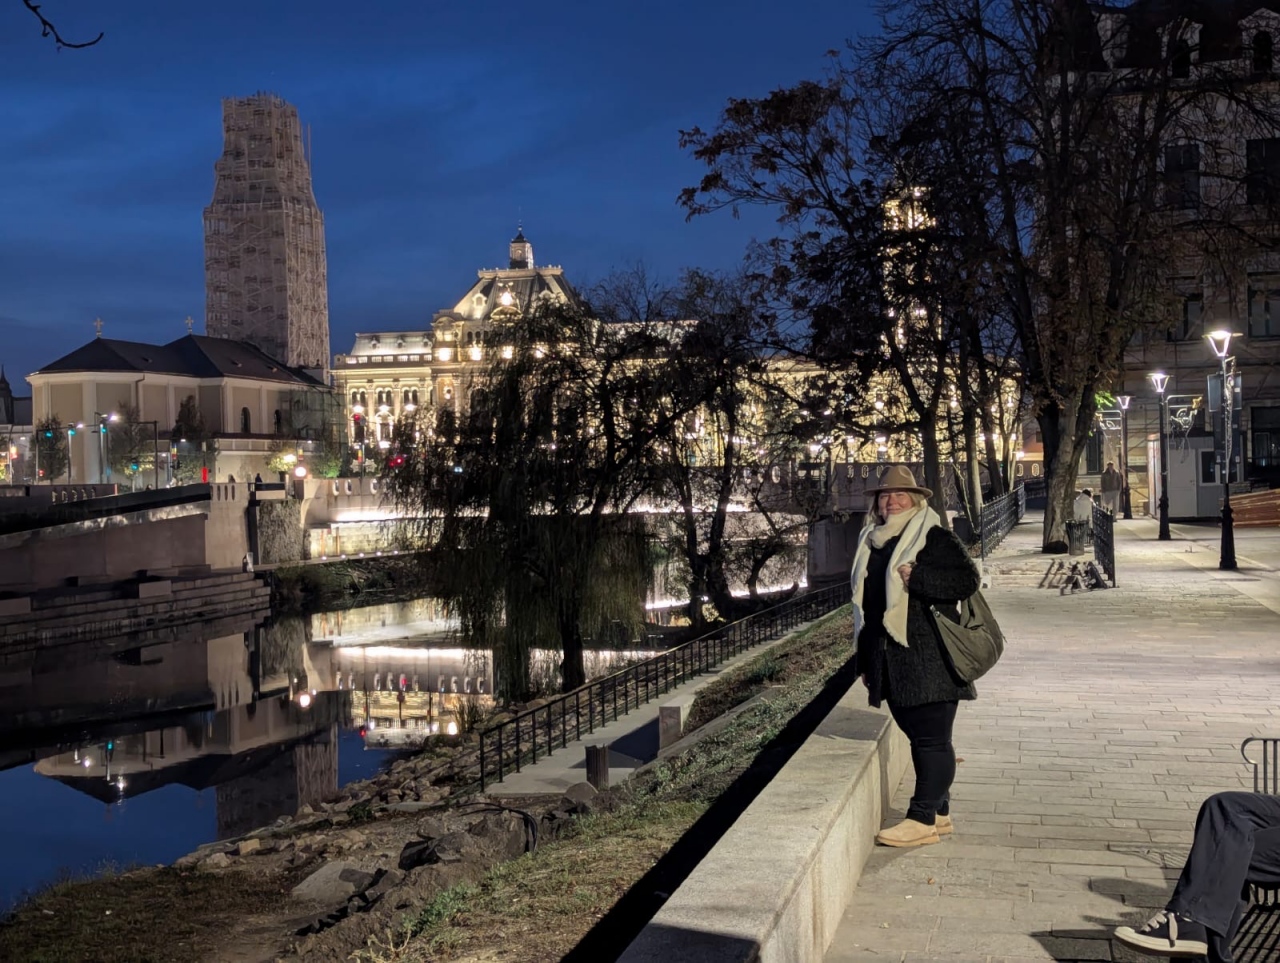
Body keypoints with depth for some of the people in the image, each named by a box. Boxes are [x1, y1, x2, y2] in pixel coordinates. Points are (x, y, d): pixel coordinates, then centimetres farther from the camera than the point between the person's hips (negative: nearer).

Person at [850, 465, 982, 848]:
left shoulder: (934, 538, -5)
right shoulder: (871, 543, 15)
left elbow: (968, 579, -16)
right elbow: (864, 603, 19)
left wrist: (916, 578, -22)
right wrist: (864, 659, 19)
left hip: (928, 660, -7)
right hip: (889, 659, 7)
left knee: (931, 738, -3)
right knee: (919, 736, 13)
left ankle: (923, 819, -2)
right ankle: (938, 813, 22)